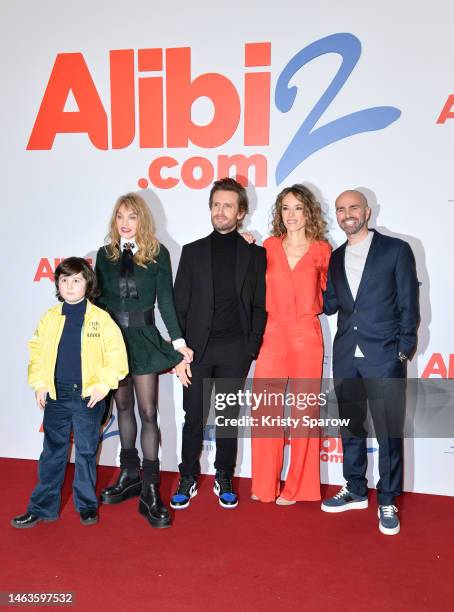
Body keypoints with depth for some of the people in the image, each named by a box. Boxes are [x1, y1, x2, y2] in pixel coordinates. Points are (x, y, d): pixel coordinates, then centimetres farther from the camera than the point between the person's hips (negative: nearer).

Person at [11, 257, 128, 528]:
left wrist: (103, 386, -12)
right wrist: (40, 384, 0)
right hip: (56, 395, 3)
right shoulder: (50, 318, 3)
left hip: (89, 396, -2)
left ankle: (87, 505, 26)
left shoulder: (101, 318, -7)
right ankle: (43, 507, 24)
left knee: (87, 452, 10)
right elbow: (37, 352, 8)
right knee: (52, 452, 12)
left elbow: (116, 356, -7)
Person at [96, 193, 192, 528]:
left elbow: (166, 300, -4)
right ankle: (129, 474, 29)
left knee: (148, 412, -3)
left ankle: (150, 490, 4)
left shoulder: (158, 254, -3)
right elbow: (98, 299, 8)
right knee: (123, 406, 14)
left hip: (143, 339, -3)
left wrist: (178, 343, -11)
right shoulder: (105, 254, 6)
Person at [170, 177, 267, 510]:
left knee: (228, 417, 10)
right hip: (198, 347, 1)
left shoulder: (255, 254, 6)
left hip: (235, 349, 0)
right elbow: (180, 304, 6)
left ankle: (224, 479, 24)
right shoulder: (193, 251, 8)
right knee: (194, 417, 6)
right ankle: (188, 479, 21)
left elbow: (260, 306, 4)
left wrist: (252, 347, -5)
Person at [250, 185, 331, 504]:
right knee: (264, 411, 3)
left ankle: (296, 487, 21)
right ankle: (265, 484, 21)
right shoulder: (269, 246, 7)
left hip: (306, 336, -1)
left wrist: (310, 307, -1)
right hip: (271, 334, 2)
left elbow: (327, 292, 15)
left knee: (303, 411, 5)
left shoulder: (321, 250, 3)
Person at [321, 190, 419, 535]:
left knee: (389, 431, 1)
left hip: (384, 357, -5)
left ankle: (387, 502, 17)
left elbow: (409, 305, -3)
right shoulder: (335, 258, 13)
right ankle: (355, 491, 30)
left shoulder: (396, 250, -1)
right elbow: (330, 305, 9)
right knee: (351, 427, 14)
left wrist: (404, 350, -7)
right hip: (346, 357, 5)